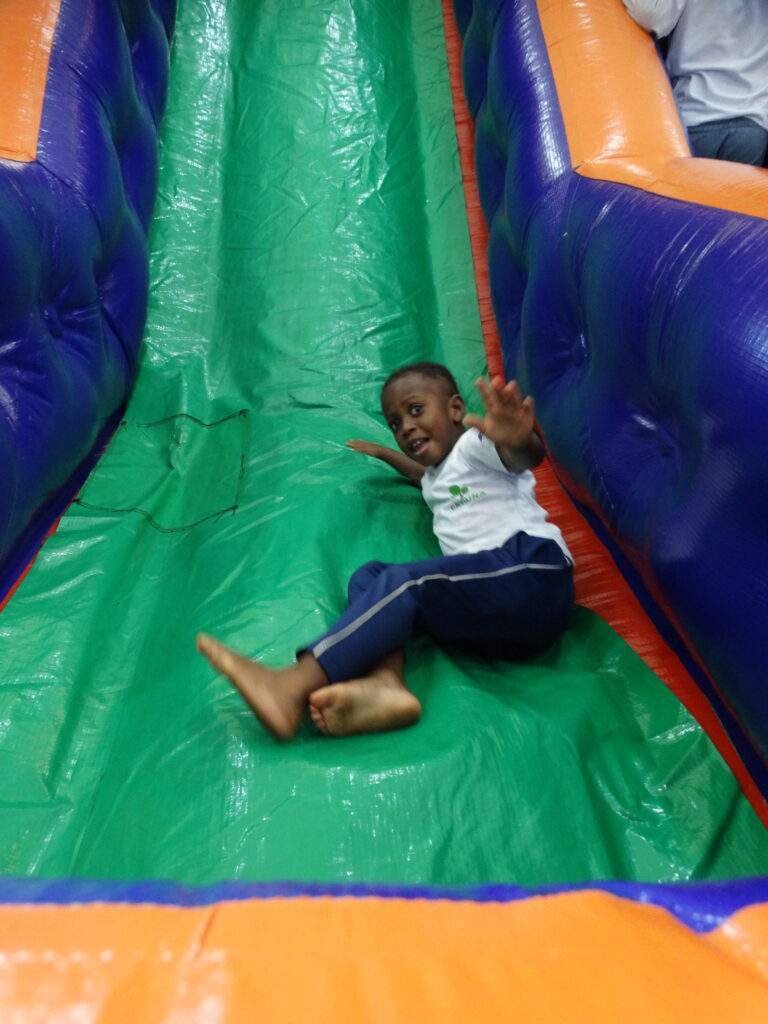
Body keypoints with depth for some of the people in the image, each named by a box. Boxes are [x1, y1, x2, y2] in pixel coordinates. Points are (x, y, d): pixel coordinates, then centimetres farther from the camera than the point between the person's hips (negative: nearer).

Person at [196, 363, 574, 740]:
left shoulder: (473, 443, 5)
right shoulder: (438, 480, 31)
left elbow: (529, 455, -20)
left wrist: (517, 438, -42)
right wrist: (386, 453, 62)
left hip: (528, 571, -8)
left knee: (405, 581, -26)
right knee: (368, 577, -5)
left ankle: (293, 687, -36)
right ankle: (384, 681, -33)